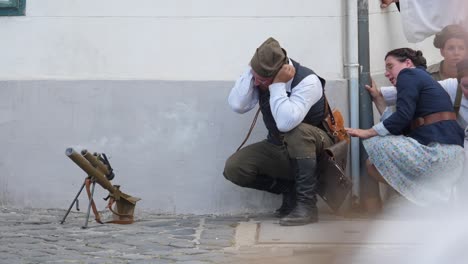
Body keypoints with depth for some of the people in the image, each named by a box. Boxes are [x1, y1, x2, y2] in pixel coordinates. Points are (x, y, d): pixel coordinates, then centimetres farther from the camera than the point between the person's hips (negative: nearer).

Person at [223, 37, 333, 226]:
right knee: (233, 168, -16)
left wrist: (278, 84, -37)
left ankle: (307, 204, -29)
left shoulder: (308, 81, -29)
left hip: (312, 146, -5)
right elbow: (237, 105, -24)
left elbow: (285, 123, -42)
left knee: (297, 131, -40)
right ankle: (290, 189, 3)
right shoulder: (261, 76, -11)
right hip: (278, 148, 5)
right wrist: (251, 71, -28)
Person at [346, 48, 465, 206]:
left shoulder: (408, 74, 1)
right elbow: (404, 128, 21)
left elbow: (402, 117, -13)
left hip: (435, 148, -10)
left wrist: (368, 132, -6)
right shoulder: (424, 78, 28)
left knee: (373, 163, -2)